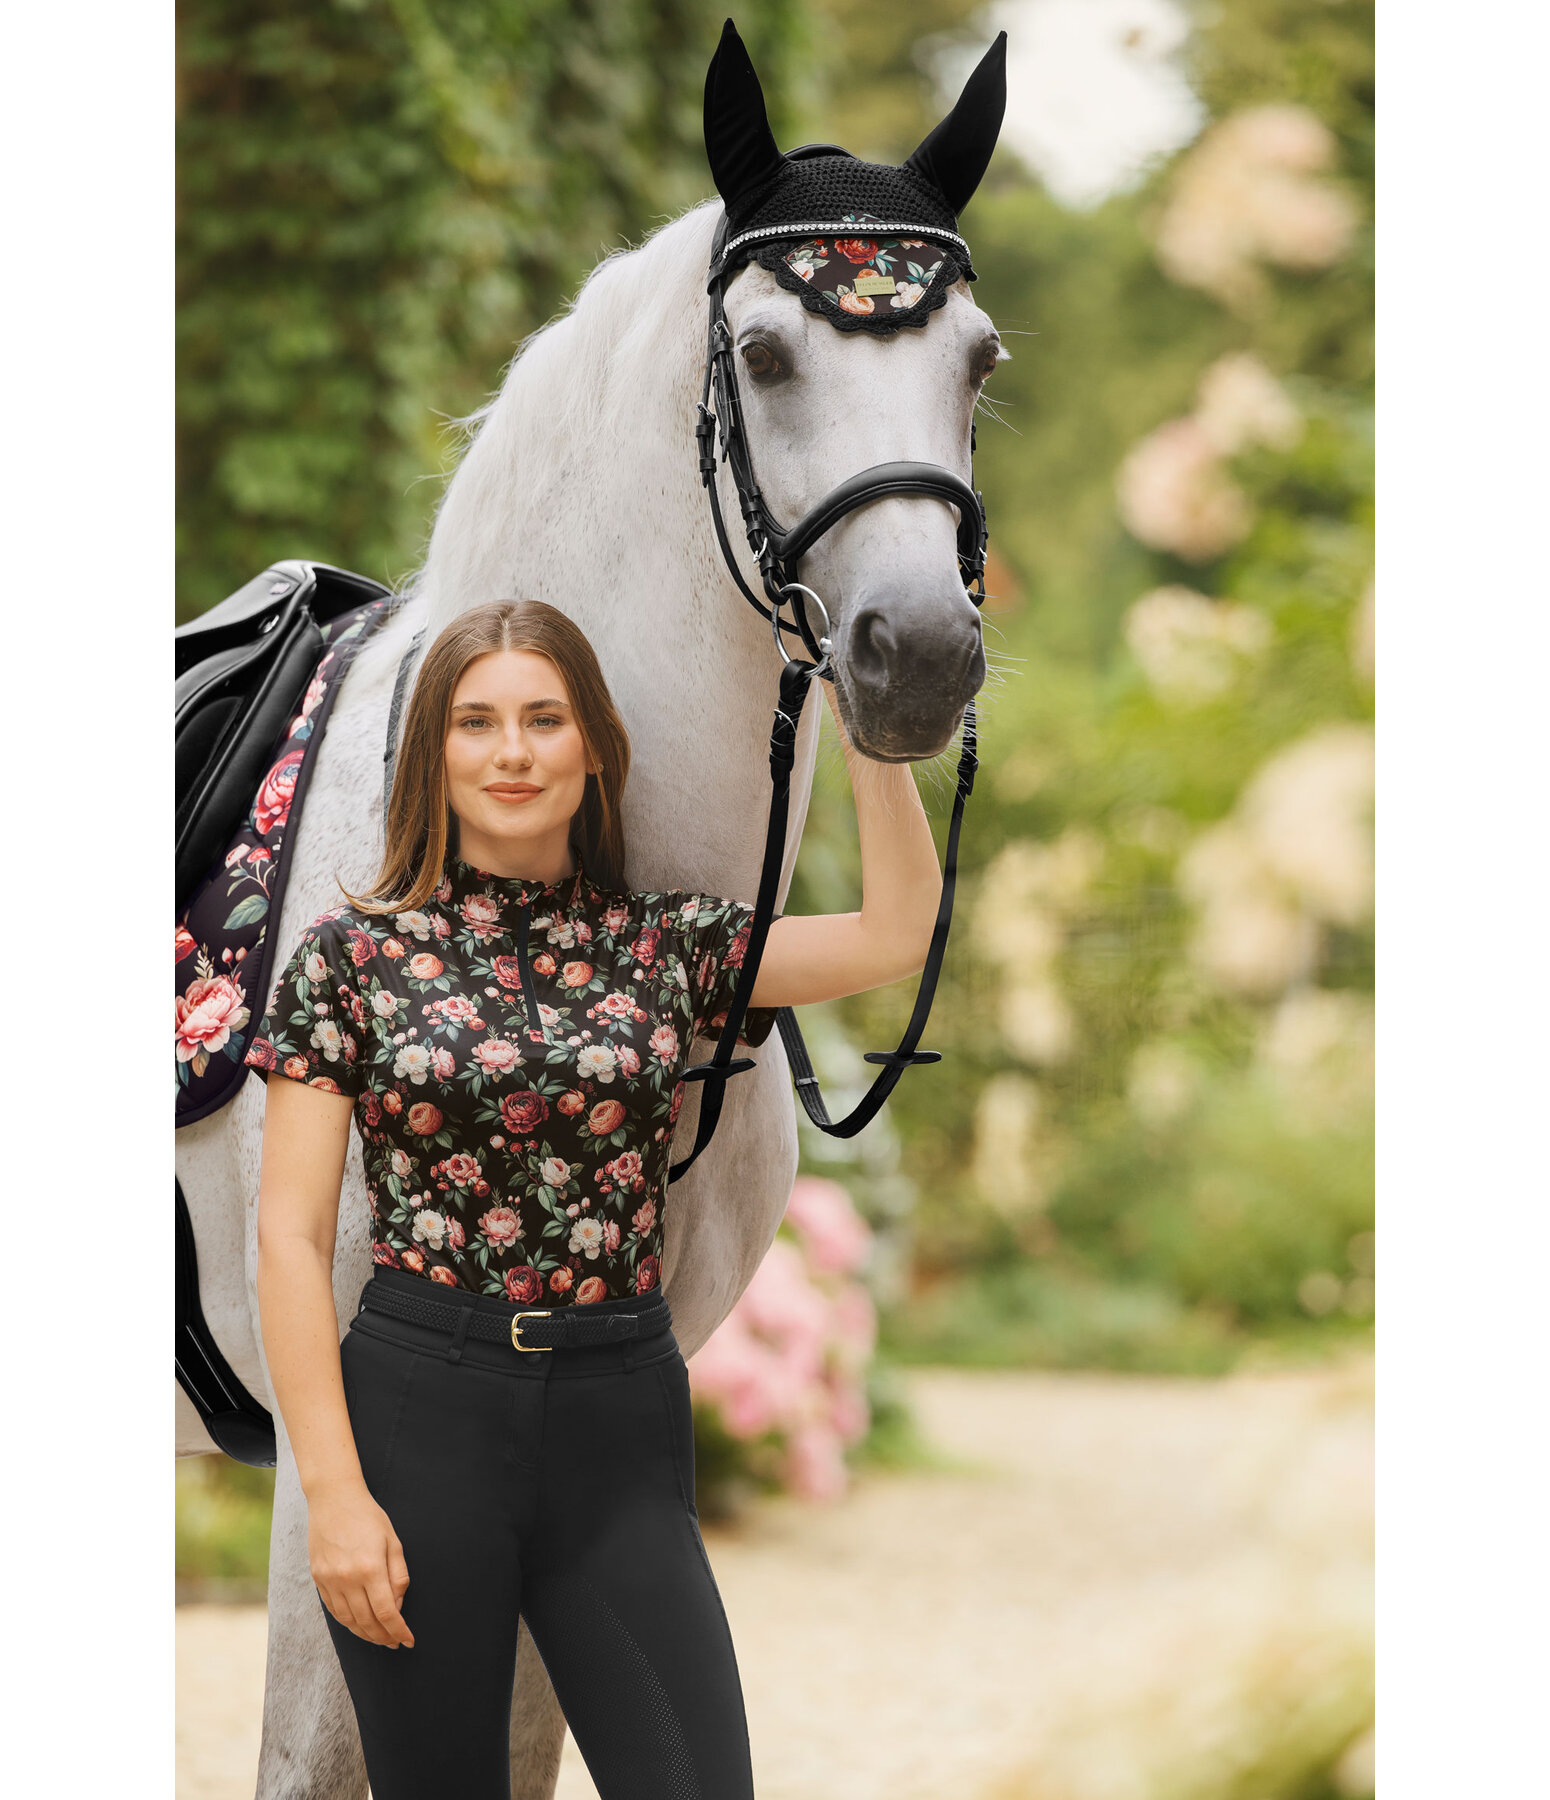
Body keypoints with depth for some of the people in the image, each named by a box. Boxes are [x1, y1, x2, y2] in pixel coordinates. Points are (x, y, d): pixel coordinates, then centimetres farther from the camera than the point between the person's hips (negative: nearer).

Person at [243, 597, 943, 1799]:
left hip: (621, 1422, 2)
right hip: (418, 1404, -2)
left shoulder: (664, 943, 8)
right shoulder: (355, 953, 2)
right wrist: (333, 1491, -9)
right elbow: (292, 1235, -2)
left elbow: (894, 937, -5)